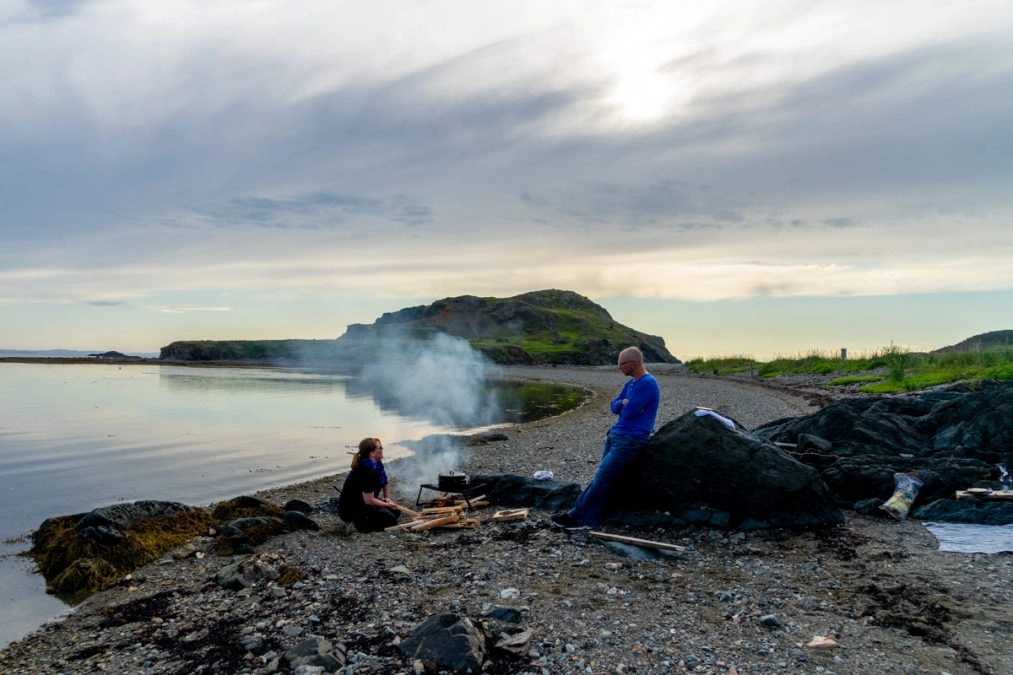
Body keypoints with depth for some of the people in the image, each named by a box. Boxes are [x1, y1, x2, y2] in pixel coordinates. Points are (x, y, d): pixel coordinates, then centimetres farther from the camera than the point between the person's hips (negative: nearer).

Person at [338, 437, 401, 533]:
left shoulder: (377, 464, 0)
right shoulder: (366, 471, -29)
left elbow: (385, 482, 19)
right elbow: (369, 501, -27)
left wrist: (387, 499, 7)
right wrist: (387, 504, -13)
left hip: (362, 504, 10)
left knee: (396, 511, 7)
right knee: (390, 519, -15)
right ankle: (359, 523, -10)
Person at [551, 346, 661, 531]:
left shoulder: (648, 384, -17)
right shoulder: (631, 383, 14)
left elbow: (629, 412, -21)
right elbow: (614, 407, 14)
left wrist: (623, 405, 0)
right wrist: (623, 403, -8)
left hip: (630, 440, -10)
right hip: (616, 435, 10)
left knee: (600, 478, -7)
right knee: (602, 478, 4)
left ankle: (574, 515, 0)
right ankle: (590, 519, 5)